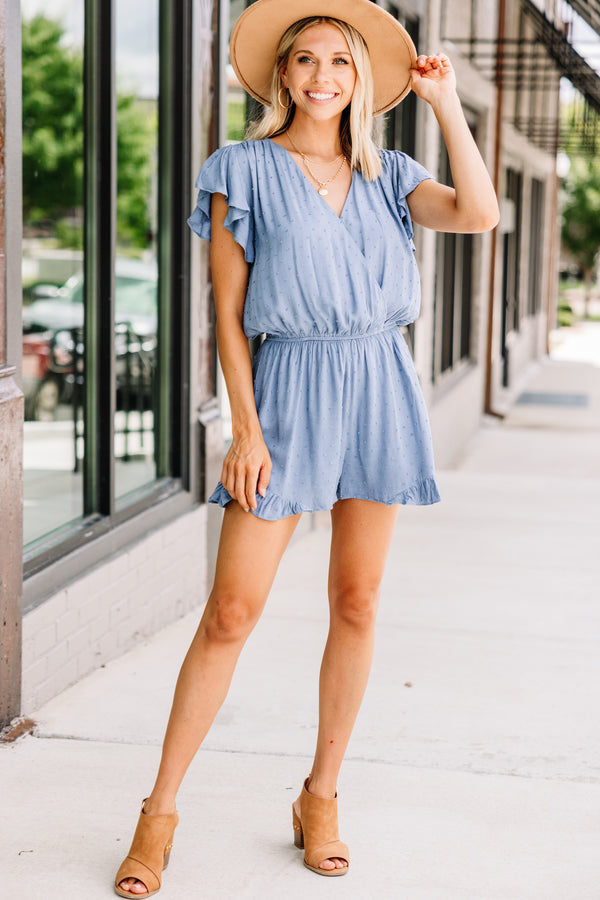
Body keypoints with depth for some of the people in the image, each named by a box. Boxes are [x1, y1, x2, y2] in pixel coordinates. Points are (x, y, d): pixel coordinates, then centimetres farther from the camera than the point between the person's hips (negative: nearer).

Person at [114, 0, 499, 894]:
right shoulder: (245, 170, 1)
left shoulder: (386, 174, 11)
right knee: (231, 611, -6)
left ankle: (320, 800, 19)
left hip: (381, 385, 4)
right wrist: (246, 429, -9)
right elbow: (229, 311, -2)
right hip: (291, 387, -4)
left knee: (356, 604, 6)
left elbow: (477, 214, -7)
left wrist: (445, 102, -1)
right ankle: (160, 811, 5)